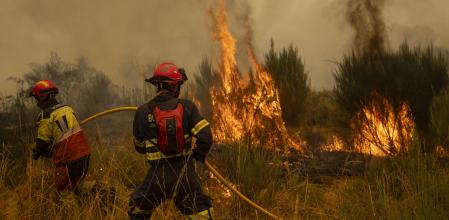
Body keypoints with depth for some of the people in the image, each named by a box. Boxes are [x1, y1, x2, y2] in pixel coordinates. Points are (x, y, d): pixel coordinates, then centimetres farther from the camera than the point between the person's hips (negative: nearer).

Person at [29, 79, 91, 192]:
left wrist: (35, 153, 13)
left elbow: (43, 142, -8)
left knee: (64, 190, 3)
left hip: (68, 159, -7)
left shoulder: (46, 116, -11)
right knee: (76, 186, 20)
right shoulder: (67, 108, 13)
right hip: (84, 153, 8)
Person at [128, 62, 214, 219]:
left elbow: (139, 147, 8)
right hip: (185, 171, 0)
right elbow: (206, 137, -11)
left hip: (158, 175, 0)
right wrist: (198, 155, 9)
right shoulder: (186, 107, -5)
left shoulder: (143, 112, -4)